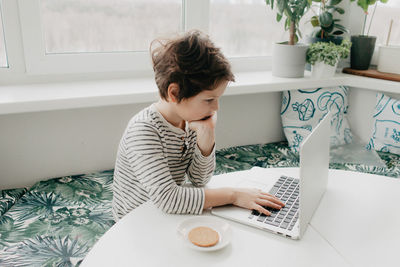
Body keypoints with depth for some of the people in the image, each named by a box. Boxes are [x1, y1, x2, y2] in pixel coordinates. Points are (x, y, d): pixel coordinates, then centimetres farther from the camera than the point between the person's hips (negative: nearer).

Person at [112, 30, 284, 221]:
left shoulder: (189, 121, -6)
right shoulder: (143, 130, -26)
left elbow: (199, 180, -3)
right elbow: (166, 199, -33)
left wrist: (207, 134, -18)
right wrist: (233, 195, -29)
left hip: (171, 215, 6)